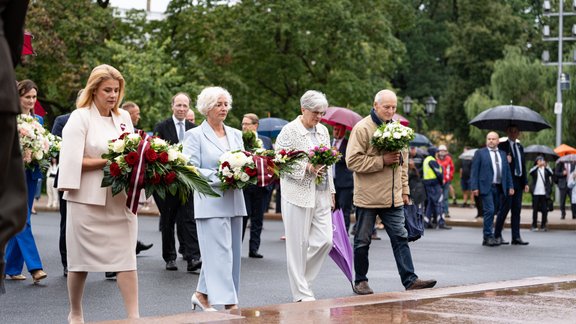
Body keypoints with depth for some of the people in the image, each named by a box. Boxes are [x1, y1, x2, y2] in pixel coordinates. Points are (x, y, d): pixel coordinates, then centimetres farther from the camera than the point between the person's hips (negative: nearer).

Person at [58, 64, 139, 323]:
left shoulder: (124, 117, 12)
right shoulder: (80, 117, -4)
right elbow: (73, 161, -12)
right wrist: (108, 161, -16)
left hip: (121, 199, 4)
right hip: (88, 200, -4)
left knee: (126, 258, -3)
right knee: (81, 259, 7)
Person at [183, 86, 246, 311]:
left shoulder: (235, 134, 15)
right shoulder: (195, 135, -2)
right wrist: (220, 178, -18)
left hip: (234, 202, 6)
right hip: (211, 203, -6)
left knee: (224, 253, 9)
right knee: (221, 253, -9)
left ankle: (202, 294, 23)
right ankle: (230, 305, -10)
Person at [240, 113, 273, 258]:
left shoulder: (267, 141, 10)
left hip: (261, 185, 3)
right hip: (243, 185, -3)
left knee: (258, 219, 7)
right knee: (242, 217, -2)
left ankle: (254, 249, 13)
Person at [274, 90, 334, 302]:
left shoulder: (323, 130, 14)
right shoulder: (289, 131, -7)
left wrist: (331, 191, 17)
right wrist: (306, 167, -20)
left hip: (320, 194, 6)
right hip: (298, 194, -6)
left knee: (325, 240, 1)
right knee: (298, 244, -1)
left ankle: (301, 278, 20)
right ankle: (301, 293, 6)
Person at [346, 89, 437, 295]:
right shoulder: (362, 129, -9)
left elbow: (403, 162, 21)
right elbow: (352, 161, -17)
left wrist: (404, 190, 17)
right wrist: (382, 161, -20)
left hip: (393, 198, 5)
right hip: (368, 197, -5)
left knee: (400, 238, 1)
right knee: (362, 241, 5)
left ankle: (410, 279, 1)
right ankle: (360, 281, 16)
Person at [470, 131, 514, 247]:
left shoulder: (502, 154, 16)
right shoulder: (480, 153, 3)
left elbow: (507, 171, 16)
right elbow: (474, 171, -2)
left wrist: (510, 186, 7)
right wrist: (474, 187, -10)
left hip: (499, 187, 5)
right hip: (486, 187, -5)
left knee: (493, 212, 7)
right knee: (489, 210, -14)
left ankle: (487, 237, 14)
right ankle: (488, 236, -9)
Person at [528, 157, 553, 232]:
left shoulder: (546, 169, 9)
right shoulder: (535, 169, 6)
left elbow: (551, 173, -11)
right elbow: (530, 172, -16)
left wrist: (546, 166, -25)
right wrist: (538, 165, -27)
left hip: (544, 193, 1)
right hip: (536, 193, -1)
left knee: (545, 210, -1)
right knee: (535, 209, 3)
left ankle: (543, 226, 7)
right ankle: (534, 226, 8)